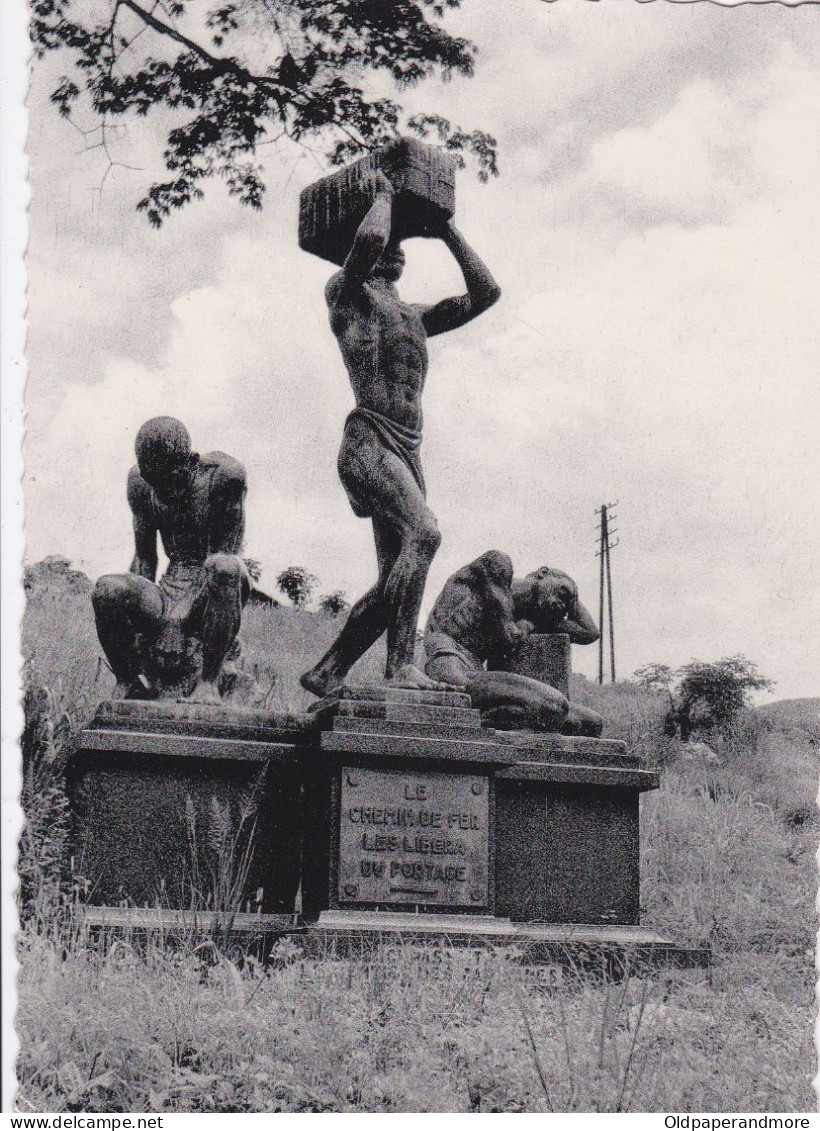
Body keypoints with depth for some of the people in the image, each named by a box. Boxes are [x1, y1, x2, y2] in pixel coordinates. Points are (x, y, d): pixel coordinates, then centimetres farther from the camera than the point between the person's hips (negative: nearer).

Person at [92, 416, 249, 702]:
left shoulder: (222, 474, -12)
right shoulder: (140, 481, 3)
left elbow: (223, 553, -16)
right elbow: (143, 558, 7)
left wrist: (178, 617, -22)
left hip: (210, 595, -3)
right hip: (171, 592, 3)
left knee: (225, 568, -39)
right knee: (107, 589, -27)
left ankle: (207, 680, -29)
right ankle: (126, 681, -5)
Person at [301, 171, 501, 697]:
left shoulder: (415, 316, 29)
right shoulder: (347, 292, 8)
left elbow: (486, 292, 26)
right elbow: (371, 238, -12)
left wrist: (446, 230, 27)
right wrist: (384, 196, 7)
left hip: (408, 454, 8)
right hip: (367, 442, -8)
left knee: (397, 578, 2)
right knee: (423, 532, -29)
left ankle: (325, 673, 10)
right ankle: (402, 664, -32)